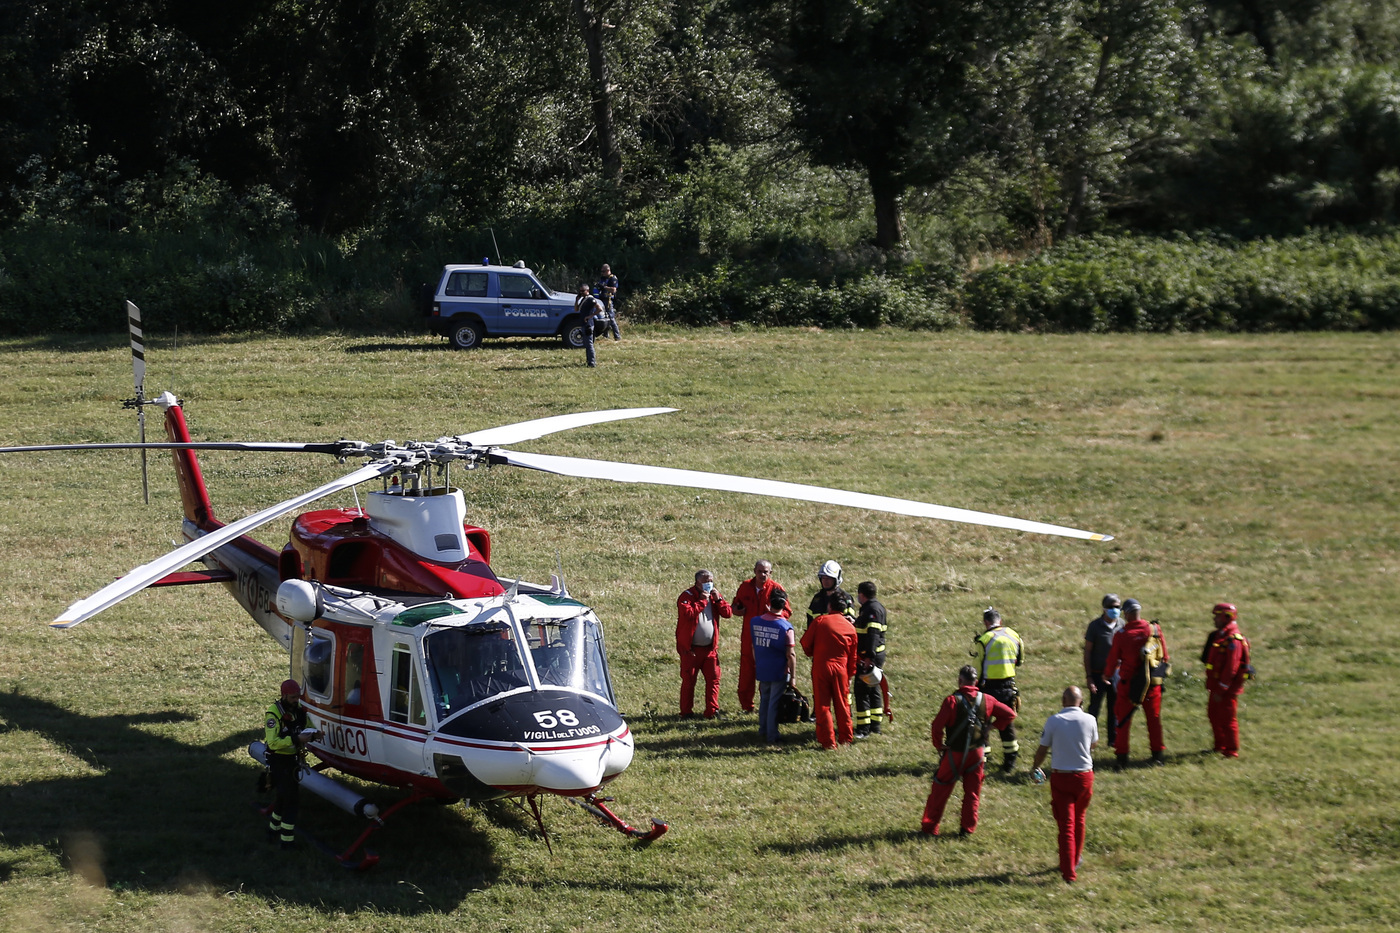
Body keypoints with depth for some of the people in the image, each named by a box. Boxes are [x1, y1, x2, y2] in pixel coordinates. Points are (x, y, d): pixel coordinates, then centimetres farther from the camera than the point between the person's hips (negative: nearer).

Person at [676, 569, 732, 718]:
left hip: (710, 648, 4)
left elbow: (728, 613, 4)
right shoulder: (687, 596, -6)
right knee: (688, 681, 2)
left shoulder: (714, 595, 10)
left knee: (713, 679, 0)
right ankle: (686, 711, 10)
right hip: (691, 648, -4)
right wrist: (702, 600, -18)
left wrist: (718, 599, -8)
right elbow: (687, 613, -24)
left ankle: (712, 710, 7)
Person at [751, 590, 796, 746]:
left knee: (764, 700, 20)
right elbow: (790, 655, -15)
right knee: (774, 703, 3)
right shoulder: (786, 627, -17)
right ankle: (772, 737, 8)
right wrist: (792, 677, -6)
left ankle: (763, 732, 29)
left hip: (761, 671, 4)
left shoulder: (755, 622, -4)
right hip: (779, 673, -4)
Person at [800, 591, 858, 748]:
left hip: (820, 667, -3)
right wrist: (850, 675, 19)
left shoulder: (820, 621, -4)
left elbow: (805, 642, -3)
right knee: (842, 705, 16)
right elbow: (853, 655, 10)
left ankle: (828, 741, 2)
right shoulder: (850, 627, 6)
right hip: (841, 669, 3)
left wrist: (811, 654, 17)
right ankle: (846, 737, 23)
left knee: (822, 705, 3)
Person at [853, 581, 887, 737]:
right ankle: (875, 726, 23)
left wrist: (869, 657, -31)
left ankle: (863, 729, -6)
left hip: (870, 657, -11)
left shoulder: (873, 609, -17)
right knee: (873, 690, 16)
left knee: (862, 690, -7)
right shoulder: (869, 607, 16)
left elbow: (873, 634, -26)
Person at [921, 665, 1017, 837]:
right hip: (977, 754, 3)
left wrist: (939, 745, -7)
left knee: (940, 790, 8)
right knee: (972, 792, 14)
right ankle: (968, 828, 17)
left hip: (955, 753, -3)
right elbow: (1010, 714, 4)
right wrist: (993, 725, 8)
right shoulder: (986, 700, -2)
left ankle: (929, 827, 12)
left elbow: (937, 726, -22)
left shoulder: (953, 700, -16)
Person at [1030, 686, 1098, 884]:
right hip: (1084, 776, 2)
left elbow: (1043, 749, -1)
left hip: (1060, 777, -2)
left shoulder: (1053, 721, -10)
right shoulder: (1089, 720, -7)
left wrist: (1035, 767, 18)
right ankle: (1075, 860, 39)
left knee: (1066, 824, 2)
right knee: (1079, 821, 22)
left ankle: (1069, 872, -2)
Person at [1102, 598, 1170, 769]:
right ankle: (1158, 754, 26)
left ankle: (1122, 757, 7)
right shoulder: (1154, 630, -6)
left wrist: (1107, 675, 18)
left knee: (1123, 719, 8)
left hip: (1128, 683, -2)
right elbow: (1164, 656, 3)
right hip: (1152, 683, 2)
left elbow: (1113, 658, -1)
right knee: (1154, 718, 17)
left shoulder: (1121, 634, -13)